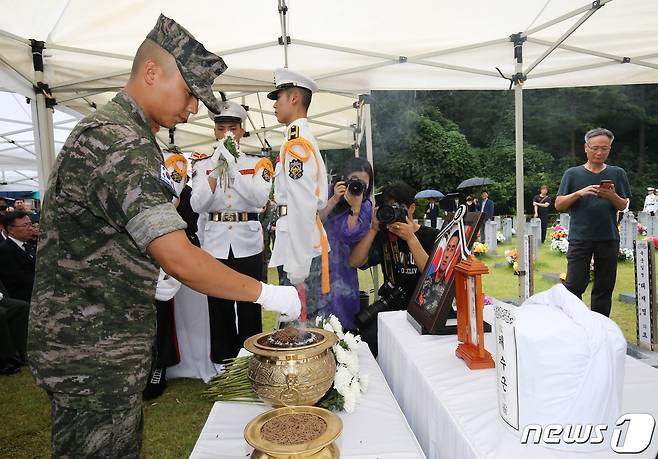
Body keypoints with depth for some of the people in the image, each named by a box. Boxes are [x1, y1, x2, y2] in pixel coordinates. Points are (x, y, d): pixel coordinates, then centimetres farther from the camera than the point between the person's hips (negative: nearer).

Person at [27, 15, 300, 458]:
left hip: (105, 343, 10)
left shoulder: (128, 136, 12)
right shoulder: (116, 142, -23)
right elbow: (180, 259, -30)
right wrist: (266, 293, -21)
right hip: (92, 354, -10)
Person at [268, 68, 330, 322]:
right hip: (309, 244, 10)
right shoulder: (307, 139, 17)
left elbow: (303, 206, -20)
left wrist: (297, 266, -19)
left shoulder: (295, 142, -14)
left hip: (299, 248, -10)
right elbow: (319, 199, 22)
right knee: (307, 319, 18)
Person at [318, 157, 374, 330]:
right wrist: (334, 200, -17)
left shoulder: (366, 207, 0)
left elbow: (353, 239, -11)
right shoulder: (326, 194, -1)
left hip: (342, 271, 0)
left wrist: (355, 209, -19)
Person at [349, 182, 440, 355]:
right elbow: (354, 262, -2)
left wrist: (410, 238, -18)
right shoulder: (384, 236, 10)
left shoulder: (432, 236, 1)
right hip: (390, 305, 3)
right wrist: (373, 230, -9)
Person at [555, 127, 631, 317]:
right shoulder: (573, 174, 4)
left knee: (604, 287, 8)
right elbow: (559, 205, 2)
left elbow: (623, 206, 9)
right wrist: (579, 193, -14)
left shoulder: (617, 173, 8)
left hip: (608, 238, 2)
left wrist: (612, 196, -13)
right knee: (575, 285, -6)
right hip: (580, 237, -2)